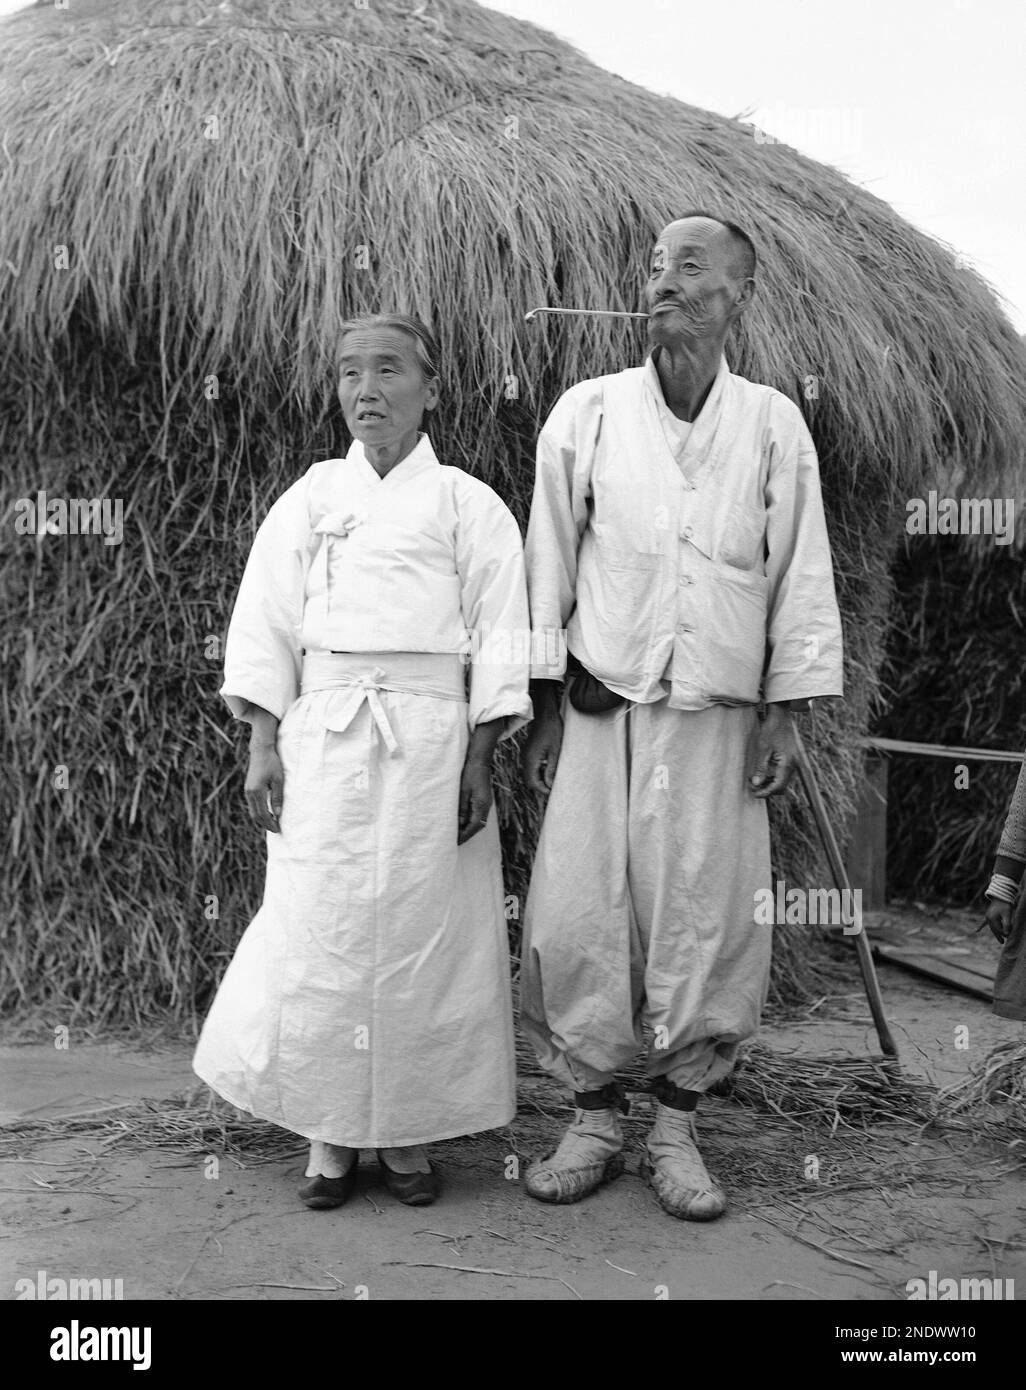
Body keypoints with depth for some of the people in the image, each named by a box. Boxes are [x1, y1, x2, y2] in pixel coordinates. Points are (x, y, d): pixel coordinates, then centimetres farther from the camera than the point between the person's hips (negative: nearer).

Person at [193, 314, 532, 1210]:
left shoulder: (467, 504, 6)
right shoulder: (309, 498, 12)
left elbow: (499, 636, 2)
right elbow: (265, 624, 9)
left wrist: (479, 760, -5)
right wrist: (263, 746, 0)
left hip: (429, 736, -1)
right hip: (322, 733, 2)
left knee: (421, 928, 1)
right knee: (317, 927, 0)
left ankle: (408, 1132, 15)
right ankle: (329, 1133, 13)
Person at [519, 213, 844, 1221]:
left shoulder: (773, 425, 4)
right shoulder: (588, 413, 3)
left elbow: (799, 575, 6)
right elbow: (547, 565, 6)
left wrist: (785, 713, 2)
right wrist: (542, 708, 3)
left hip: (717, 716, 0)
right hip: (600, 709, 0)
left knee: (708, 921, 2)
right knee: (580, 919, 0)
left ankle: (676, 1129, 19)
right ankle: (592, 1121, 18)